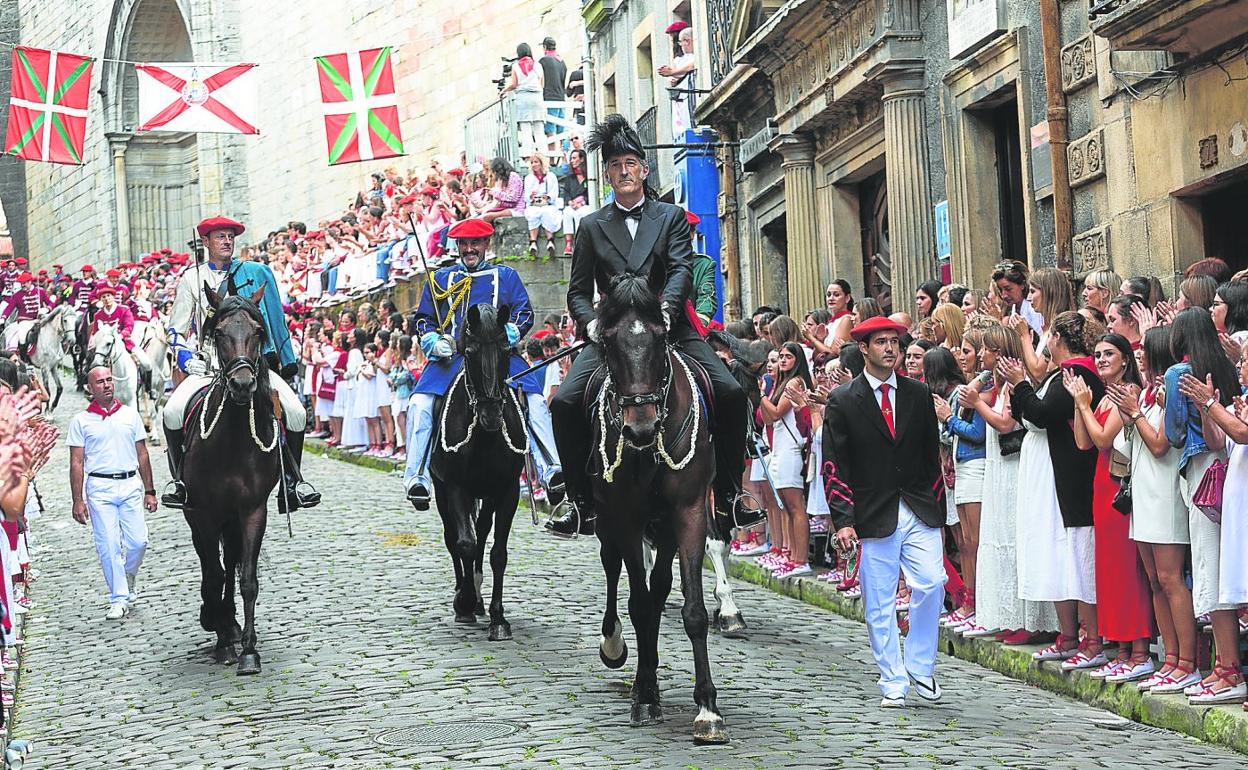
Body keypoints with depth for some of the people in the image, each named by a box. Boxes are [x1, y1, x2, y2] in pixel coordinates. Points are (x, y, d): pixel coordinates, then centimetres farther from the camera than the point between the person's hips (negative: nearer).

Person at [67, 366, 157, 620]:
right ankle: (119, 599, 6)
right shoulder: (81, 421, 3)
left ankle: (129, 577, 28)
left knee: (138, 541, -3)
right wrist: (77, 501, -4)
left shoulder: (130, 415, 9)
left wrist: (149, 491, 9)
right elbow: (76, 463, 2)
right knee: (108, 545, -3)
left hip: (130, 485, 2)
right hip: (99, 487, -2)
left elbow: (142, 455, 13)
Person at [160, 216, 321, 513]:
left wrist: (286, 361, 8)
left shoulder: (256, 273, 10)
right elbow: (175, 328, 12)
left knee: (296, 412, -20)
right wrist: (186, 358, -6)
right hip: (207, 365, 0)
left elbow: (273, 319, 15)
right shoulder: (192, 278, 10)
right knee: (172, 412, -25)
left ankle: (292, 478, -2)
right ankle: (178, 476, -4)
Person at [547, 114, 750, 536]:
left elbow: (681, 269, -3)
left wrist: (665, 309, -23)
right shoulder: (592, 226, 15)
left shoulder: (672, 216, 13)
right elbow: (578, 291, 12)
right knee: (565, 403, -19)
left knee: (730, 394, -17)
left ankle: (728, 493, -4)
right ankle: (583, 503, -8)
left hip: (669, 328, 0)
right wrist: (591, 322, -10)